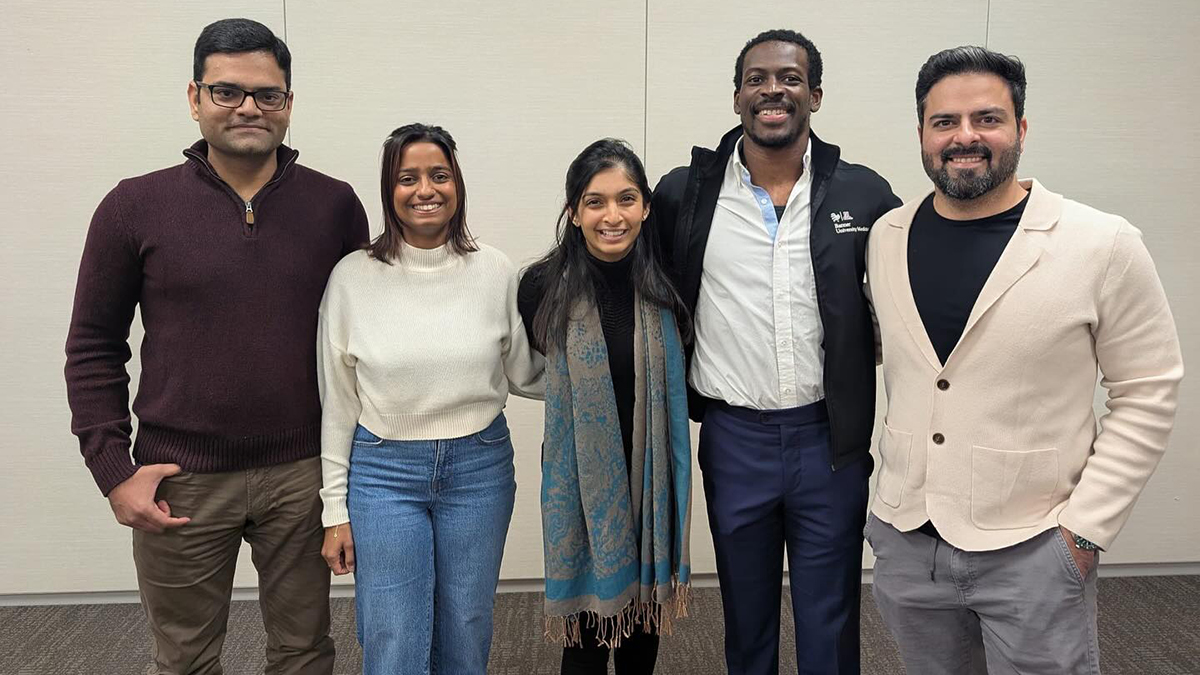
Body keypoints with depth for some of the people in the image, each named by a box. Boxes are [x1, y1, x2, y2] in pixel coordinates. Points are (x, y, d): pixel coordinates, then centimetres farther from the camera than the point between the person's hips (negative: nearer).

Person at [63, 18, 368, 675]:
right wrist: (114, 470, -4)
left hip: (301, 473, 1)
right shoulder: (135, 207, -3)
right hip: (181, 482, 0)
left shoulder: (335, 205, 0)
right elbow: (94, 346, 2)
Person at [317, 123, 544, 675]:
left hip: (479, 468, 1)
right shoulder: (353, 276, -5)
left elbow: (526, 375, 8)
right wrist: (335, 510, 2)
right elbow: (337, 403, 1)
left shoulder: (495, 272, -2)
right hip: (382, 472, -1)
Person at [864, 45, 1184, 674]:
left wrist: (1085, 527, -10)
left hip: (1034, 550, -3)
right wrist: (898, 475, 8)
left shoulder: (1103, 246, -10)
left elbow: (1148, 393, -6)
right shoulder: (886, 237, 1)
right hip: (904, 540, 4)